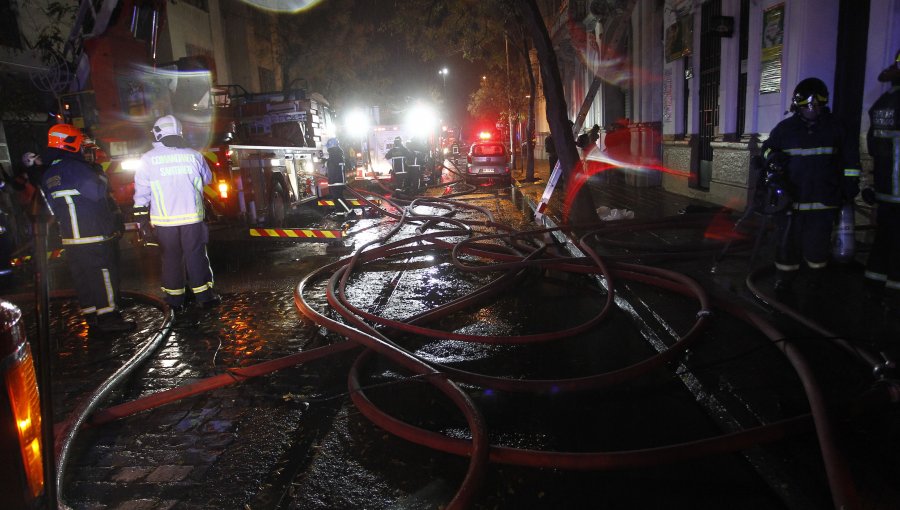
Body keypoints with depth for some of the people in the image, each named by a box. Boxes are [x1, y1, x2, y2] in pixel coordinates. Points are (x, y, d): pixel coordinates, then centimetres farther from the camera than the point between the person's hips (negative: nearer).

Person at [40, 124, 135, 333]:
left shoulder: (47, 176, 14)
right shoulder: (74, 167, -15)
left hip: (69, 237, 9)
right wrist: (103, 182, -2)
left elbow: (53, 207, 19)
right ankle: (108, 317, -1)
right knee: (103, 273, -3)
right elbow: (97, 192, -20)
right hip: (93, 235, -9)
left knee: (82, 276, 12)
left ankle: (92, 316, 19)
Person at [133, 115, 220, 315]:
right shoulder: (194, 155, -1)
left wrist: (142, 218, 5)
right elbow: (207, 179, 15)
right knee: (196, 256, 10)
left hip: (164, 220, 0)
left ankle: (176, 303, 15)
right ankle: (204, 296, 17)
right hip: (192, 216, 1)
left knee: (171, 259, 9)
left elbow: (141, 193, -3)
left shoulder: (148, 159, -5)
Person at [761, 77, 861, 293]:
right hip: (791, 197, 0)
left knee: (818, 242, 6)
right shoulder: (785, 128, 2)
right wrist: (772, 156, -10)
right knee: (788, 240, 2)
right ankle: (784, 279, 15)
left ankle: (816, 274, 29)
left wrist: (851, 181, 12)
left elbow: (850, 152, 14)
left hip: (823, 199, 0)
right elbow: (767, 147, 14)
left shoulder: (834, 127, 4)